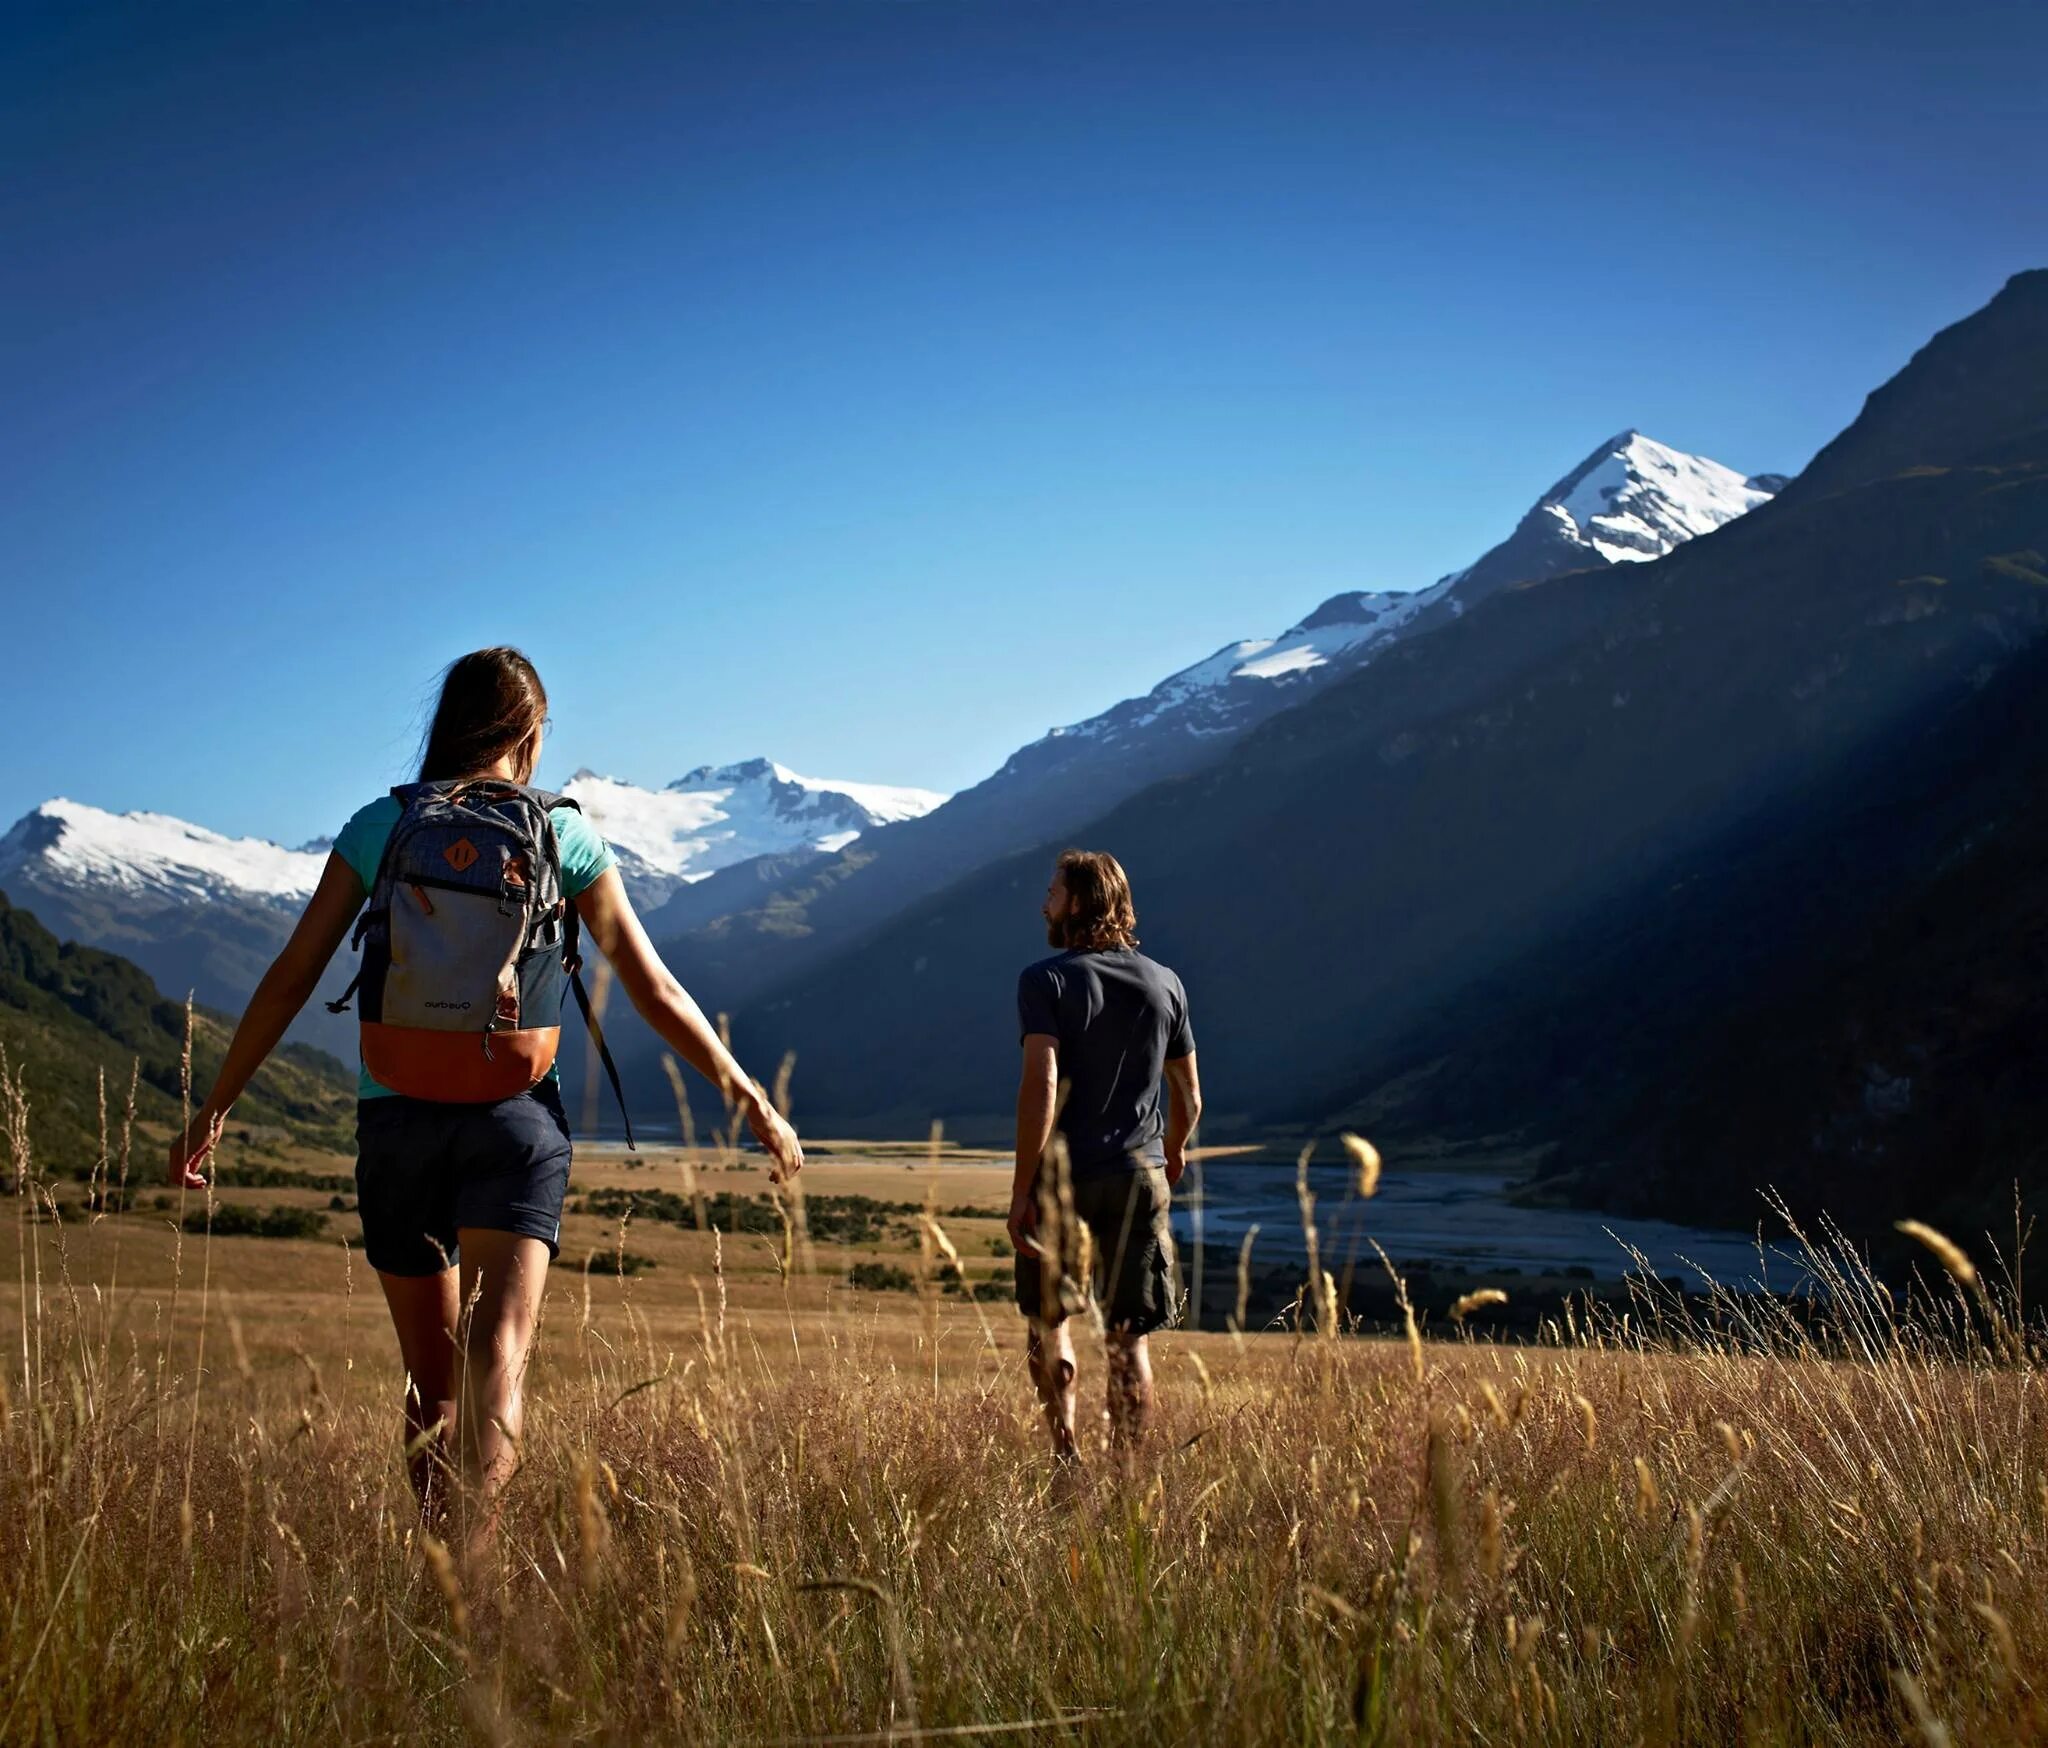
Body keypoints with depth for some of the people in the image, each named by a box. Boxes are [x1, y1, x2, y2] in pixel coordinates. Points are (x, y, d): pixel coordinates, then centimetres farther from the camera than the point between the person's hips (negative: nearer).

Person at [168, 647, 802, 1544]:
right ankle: (467, 1549, -34)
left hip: (396, 1116, 2)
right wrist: (751, 1098, 12)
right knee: (498, 1354, -13)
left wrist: (215, 1106, 13)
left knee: (431, 1376, 16)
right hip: (514, 1117, -2)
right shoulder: (567, 839, 3)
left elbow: (290, 977, 4)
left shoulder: (379, 827, 4)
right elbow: (655, 990, 3)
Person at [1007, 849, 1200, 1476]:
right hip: (1140, 1175, 3)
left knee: (1049, 1319, 14)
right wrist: (1172, 1157, 31)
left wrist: (1021, 1189, -15)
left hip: (1062, 1174, -3)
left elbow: (1040, 1087, -17)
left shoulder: (1047, 979, -7)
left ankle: (1066, 1453, 2)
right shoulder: (1165, 984, 7)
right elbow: (1188, 1099, 12)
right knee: (1128, 1338, 7)